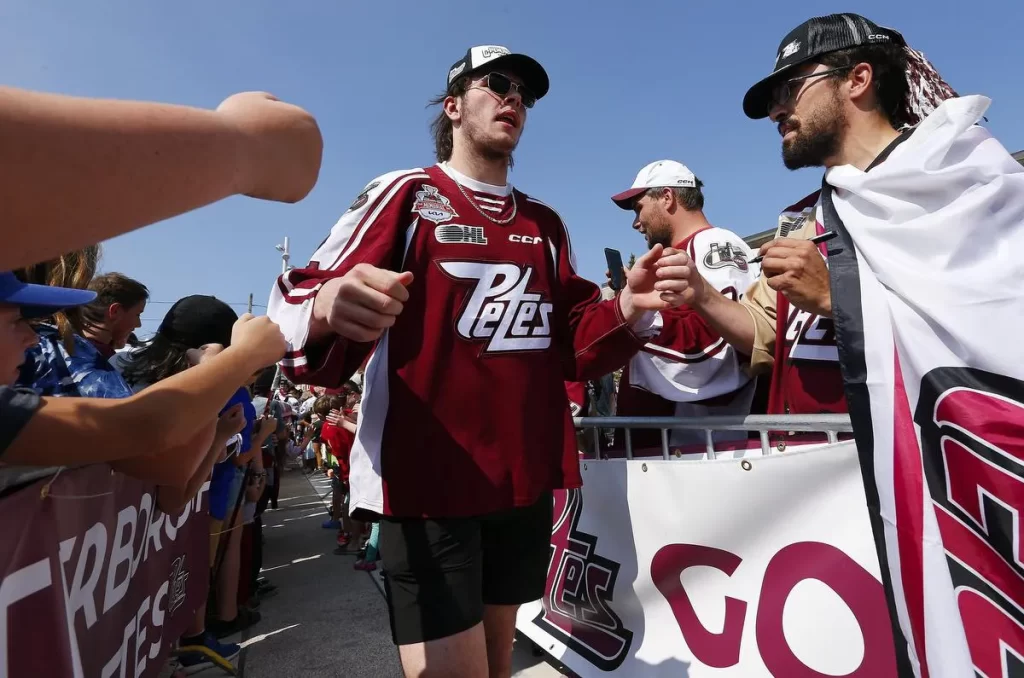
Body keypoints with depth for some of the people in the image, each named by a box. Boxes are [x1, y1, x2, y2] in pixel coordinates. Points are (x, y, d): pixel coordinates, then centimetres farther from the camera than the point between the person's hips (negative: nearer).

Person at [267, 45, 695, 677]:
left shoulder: (544, 222, 16)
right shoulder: (405, 194, 0)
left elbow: (571, 342, 13)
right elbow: (297, 303, -10)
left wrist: (626, 312, -8)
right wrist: (325, 309, -34)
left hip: (526, 480, 6)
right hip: (425, 480, -5)